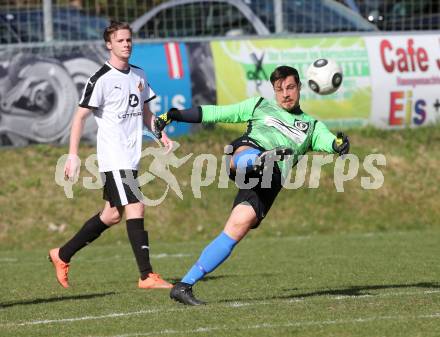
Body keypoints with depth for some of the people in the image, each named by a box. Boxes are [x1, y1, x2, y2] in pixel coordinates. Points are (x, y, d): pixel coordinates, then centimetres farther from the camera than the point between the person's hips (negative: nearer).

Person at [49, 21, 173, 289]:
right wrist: (73, 156, -13)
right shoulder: (101, 79, -10)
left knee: (112, 215, 13)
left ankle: (63, 255, 27)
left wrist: (161, 135, 6)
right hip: (113, 158, -8)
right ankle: (147, 276, -13)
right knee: (135, 209, -14)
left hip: (131, 157, 8)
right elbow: (80, 116, -8)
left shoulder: (139, 75, 12)